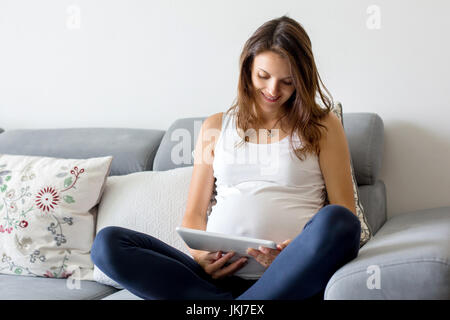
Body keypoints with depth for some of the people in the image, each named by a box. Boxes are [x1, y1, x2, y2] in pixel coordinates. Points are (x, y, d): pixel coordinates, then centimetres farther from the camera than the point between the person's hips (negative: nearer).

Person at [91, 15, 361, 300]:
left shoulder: (323, 126, 13)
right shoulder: (215, 127, 19)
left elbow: (344, 217, 7)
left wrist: (305, 251, -14)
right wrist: (200, 256, -6)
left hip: (291, 278, -1)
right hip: (221, 273, 2)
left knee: (336, 222, -35)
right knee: (107, 243, -18)